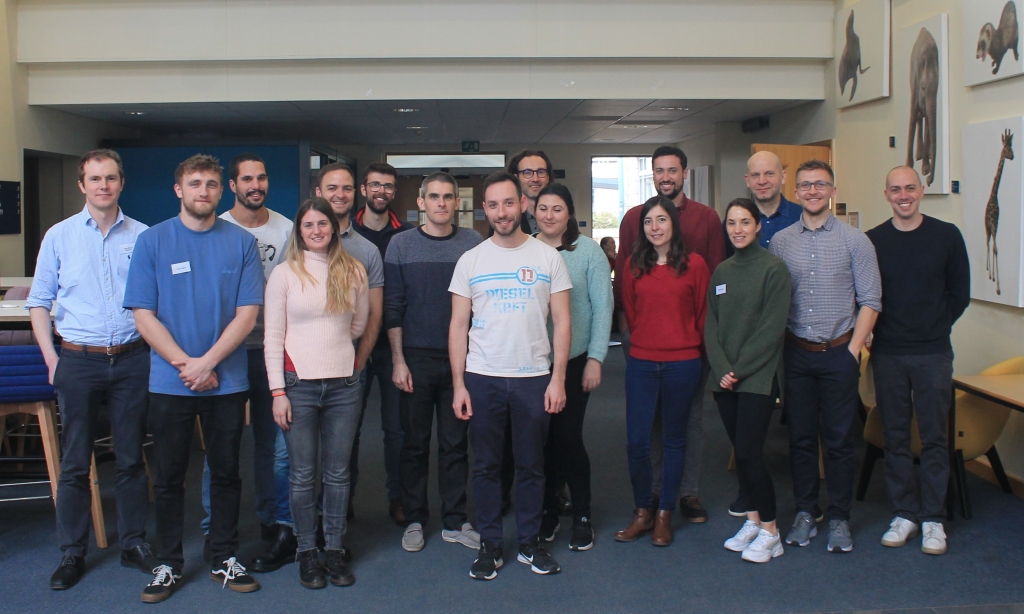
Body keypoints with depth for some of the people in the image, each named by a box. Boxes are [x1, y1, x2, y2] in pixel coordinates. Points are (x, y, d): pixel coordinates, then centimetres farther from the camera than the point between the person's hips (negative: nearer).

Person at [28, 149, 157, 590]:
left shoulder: (142, 236, 4)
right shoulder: (60, 236, 3)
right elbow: (39, 302, 6)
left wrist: (157, 350, 0)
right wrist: (51, 360, -1)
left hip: (131, 359, 1)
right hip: (78, 360, 0)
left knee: (132, 458, 8)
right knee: (75, 462, 5)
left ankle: (133, 542, 21)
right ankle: (72, 553, 16)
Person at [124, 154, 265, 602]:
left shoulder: (241, 242, 2)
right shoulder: (152, 241, 1)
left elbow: (247, 314, -3)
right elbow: (144, 315, -4)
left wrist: (208, 362, -13)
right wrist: (185, 364, -12)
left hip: (227, 381, 0)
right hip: (169, 380, 0)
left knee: (226, 472, 9)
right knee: (169, 476, 8)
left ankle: (225, 559, 22)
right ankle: (169, 564, 21)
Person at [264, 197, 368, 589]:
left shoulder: (353, 271, 5)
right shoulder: (284, 274, -1)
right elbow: (273, 336, -3)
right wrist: (278, 391, -7)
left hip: (344, 384, 2)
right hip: (299, 384, -2)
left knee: (338, 473, 9)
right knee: (303, 475, 5)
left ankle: (334, 549, 21)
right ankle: (307, 551, 18)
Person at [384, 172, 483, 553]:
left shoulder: (473, 243, 3)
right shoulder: (402, 245, 1)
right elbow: (392, 307, 0)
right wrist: (398, 360, -5)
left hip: (461, 358, 1)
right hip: (417, 359, -1)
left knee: (456, 443, 7)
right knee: (415, 442, 7)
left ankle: (454, 521, 18)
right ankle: (414, 520, 19)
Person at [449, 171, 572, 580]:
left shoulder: (547, 257, 1)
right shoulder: (471, 261, 3)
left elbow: (562, 321, 1)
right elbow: (458, 325, 3)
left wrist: (558, 379, -6)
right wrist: (458, 384, -3)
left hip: (533, 378, 0)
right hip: (482, 378, 1)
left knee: (531, 466, 9)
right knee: (486, 466, 8)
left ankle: (530, 543, 23)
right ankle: (490, 545, 20)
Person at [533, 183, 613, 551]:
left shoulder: (588, 251, -3)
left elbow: (602, 306, -3)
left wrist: (595, 358, -7)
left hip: (575, 360, -2)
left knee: (568, 437, -2)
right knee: (543, 438, 8)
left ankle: (582, 516, 15)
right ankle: (548, 510, 25)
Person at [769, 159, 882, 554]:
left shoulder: (854, 240, -1)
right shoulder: (780, 242, 4)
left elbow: (870, 300, -2)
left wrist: (853, 349, -8)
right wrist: (776, 348, 0)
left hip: (839, 354, -2)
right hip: (796, 354, 2)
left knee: (839, 439, 3)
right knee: (800, 436, 9)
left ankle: (839, 518, 15)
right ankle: (805, 512, 21)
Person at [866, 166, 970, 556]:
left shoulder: (946, 236, 1)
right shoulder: (872, 241, 1)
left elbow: (960, 294, 7)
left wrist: (934, 329, 4)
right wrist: (882, 330, -1)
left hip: (933, 355, -1)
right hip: (887, 355, 1)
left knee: (934, 437, 3)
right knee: (895, 438, 7)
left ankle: (932, 518, 13)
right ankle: (904, 514, 18)